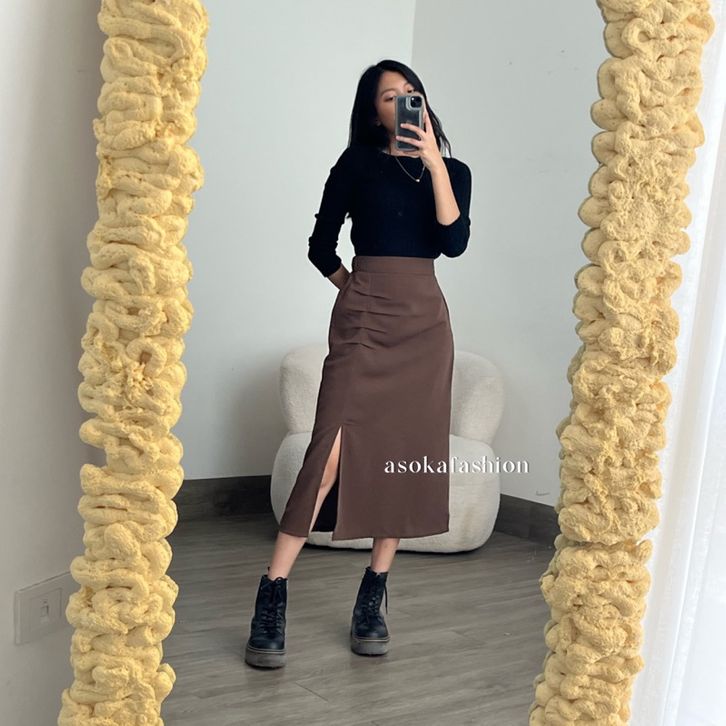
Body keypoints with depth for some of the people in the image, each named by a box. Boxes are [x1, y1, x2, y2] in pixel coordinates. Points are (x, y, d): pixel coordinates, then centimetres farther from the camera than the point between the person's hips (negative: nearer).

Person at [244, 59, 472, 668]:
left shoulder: (453, 171, 13)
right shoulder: (358, 162, 8)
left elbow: (454, 242, -6)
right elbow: (321, 245, 11)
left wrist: (434, 162, -8)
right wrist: (360, 290, 9)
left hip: (425, 322, 3)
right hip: (362, 320, -3)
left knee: (406, 456, 0)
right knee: (334, 447, -15)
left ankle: (373, 600, 9)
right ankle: (271, 600, -13)